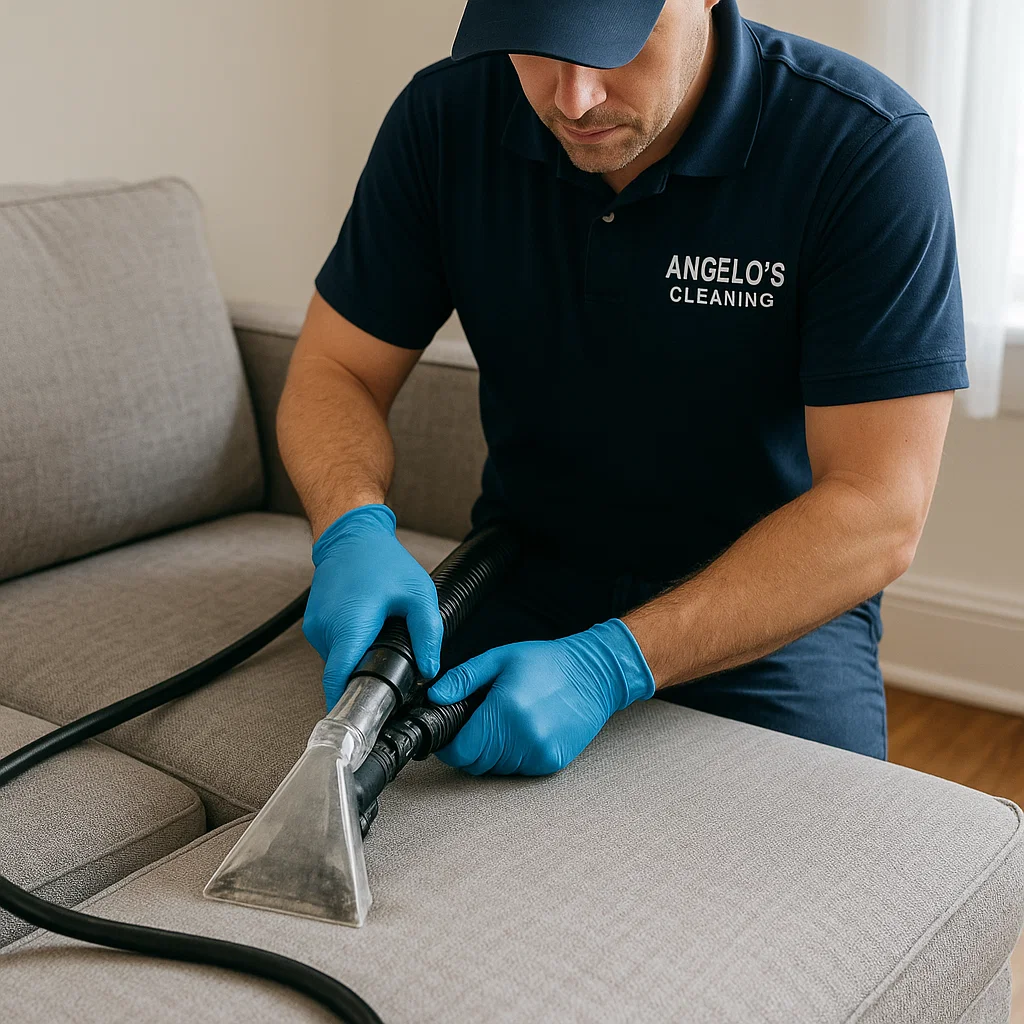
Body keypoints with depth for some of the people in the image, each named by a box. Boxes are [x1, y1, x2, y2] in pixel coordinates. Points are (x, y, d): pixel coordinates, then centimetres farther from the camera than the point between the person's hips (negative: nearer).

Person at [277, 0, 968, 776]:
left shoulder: (867, 149, -21)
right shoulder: (446, 117, -9)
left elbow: (879, 514, -23)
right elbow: (335, 370, -2)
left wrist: (612, 664, -31)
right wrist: (354, 530, -25)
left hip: (777, 615, -1)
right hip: (523, 588, 2)